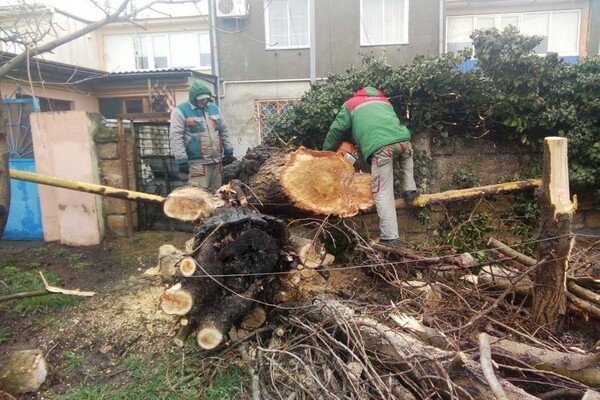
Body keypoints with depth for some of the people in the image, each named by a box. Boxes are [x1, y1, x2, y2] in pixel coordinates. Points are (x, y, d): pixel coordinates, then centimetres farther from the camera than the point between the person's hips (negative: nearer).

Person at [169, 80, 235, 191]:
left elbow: (224, 131, 20)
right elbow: (175, 137, -12)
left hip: (216, 161, 6)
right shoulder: (180, 111, -6)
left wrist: (229, 151, 14)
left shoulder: (214, 108, 14)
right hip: (197, 163, -6)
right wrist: (182, 160, -19)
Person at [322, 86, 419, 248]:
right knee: (407, 155, 40)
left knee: (383, 194, -2)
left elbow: (336, 130, 21)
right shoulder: (384, 101, 39)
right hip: (401, 138, 4)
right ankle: (410, 190, 28)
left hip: (380, 147, -4)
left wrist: (327, 151, 35)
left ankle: (390, 238, -8)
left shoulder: (350, 104, 27)